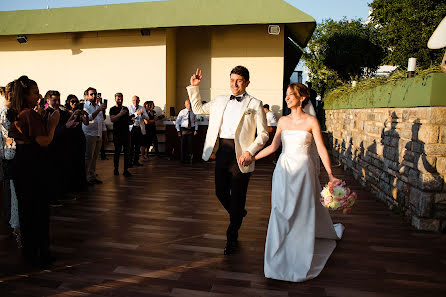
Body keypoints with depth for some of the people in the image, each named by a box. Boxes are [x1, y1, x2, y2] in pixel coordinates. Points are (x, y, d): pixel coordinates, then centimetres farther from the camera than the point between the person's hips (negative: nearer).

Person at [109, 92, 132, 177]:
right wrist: (120, 114, -22)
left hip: (126, 133, 4)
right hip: (117, 134, -4)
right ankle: (116, 169, 13)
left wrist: (130, 120, 8)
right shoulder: (113, 109, 2)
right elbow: (112, 119, -14)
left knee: (126, 152, 2)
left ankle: (126, 170, 5)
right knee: (117, 152, 1)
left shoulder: (126, 108, 17)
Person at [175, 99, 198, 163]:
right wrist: (178, 131, -4)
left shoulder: (193, 112, 2)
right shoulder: (182, 112, -4)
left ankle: (190, 159, 13)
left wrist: (196, 130, 3)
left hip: (191, 130, 1)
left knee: (190, 144, 1)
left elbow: (196, 121, 13)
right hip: (183, 129, -1)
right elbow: (177, 122, 0)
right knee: (183, 144, 2)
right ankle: (183, 159, 16)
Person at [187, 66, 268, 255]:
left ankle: (232, 239, 22)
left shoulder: (255, 104, 0)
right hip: (222, 152, 5)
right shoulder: (220, 101, 14)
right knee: (220, 193, 10)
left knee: (237, 198, 4)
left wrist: (250, 151, -15)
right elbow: (198, 109, 24)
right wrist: (194, 87, 15)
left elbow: (263, 134, -2)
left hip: (240, 154, -4)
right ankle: (238, 215, 42)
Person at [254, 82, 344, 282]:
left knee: (303, 215, 6)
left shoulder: (311, 121, -4)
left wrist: (330, 175, -10)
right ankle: (280, 260, 20)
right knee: (281, 213, 4)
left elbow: (321, 149, -6)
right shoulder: (283, 121, 7)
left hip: (303, 172, -3)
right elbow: (273, 146, 9)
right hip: (283, 171, 3)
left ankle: (301, 263, 26)